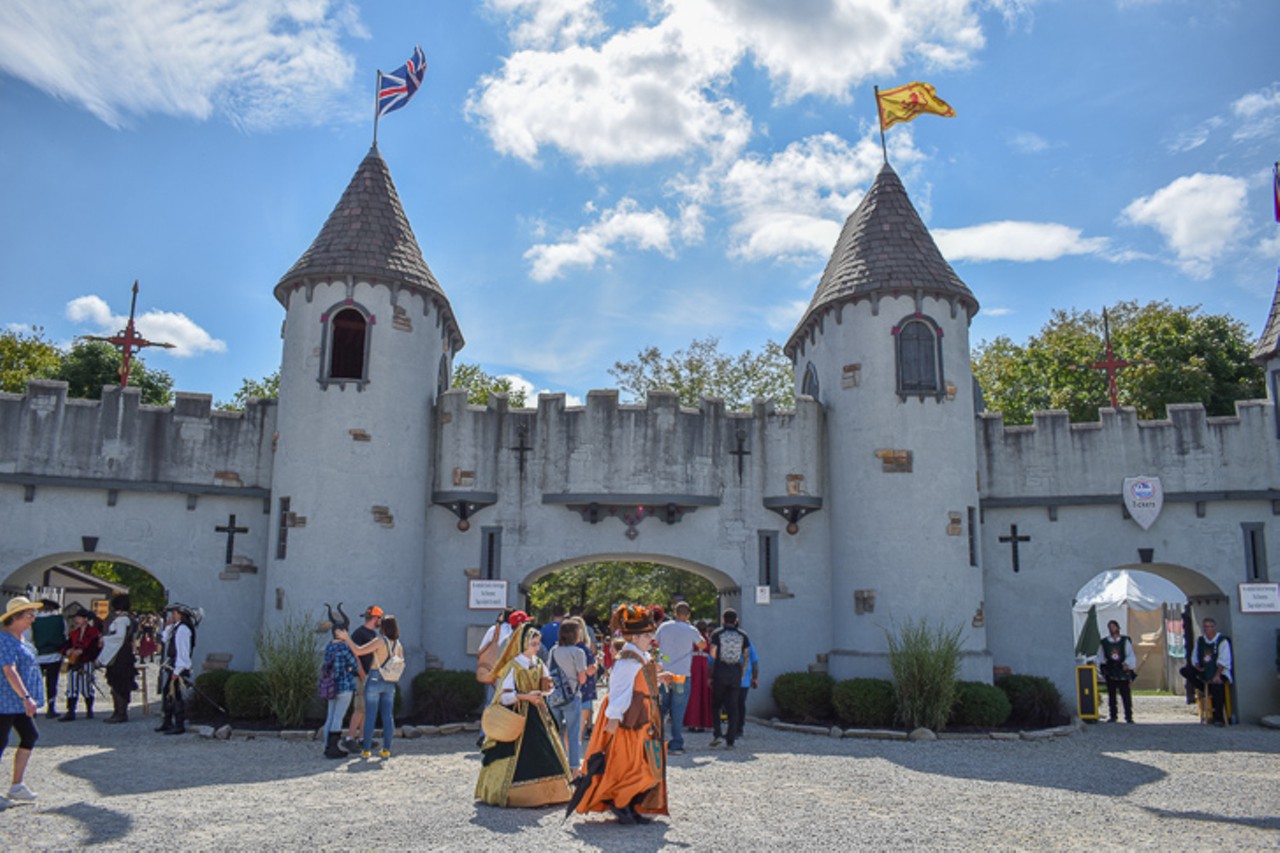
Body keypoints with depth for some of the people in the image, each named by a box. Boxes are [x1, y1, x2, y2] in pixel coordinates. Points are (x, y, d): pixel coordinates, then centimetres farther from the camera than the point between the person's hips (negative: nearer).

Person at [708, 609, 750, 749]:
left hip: (720, 673, -2)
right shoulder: (743, 636, 7)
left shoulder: (717, 633, -1)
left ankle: (717, 734, -5)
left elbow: (713, 654, -7)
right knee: (733, 707, 6)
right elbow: (746, 657, 5)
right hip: (736, 674, 2)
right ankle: (730, 740, 4)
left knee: (715, 705, 10)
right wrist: (742, 674, 11)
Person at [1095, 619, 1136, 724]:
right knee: (1111, 695, 6)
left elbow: (1131, 655, 0)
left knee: (1126, 695, -2)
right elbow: (1100, 657, 12)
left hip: (1123, 673, -2)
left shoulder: (1125, 641, 4)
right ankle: (1113, 716, 15)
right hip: (1110, 674, 2)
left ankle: (1129, 717, 6)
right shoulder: (1103, 643, 7)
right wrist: (1102, 666, -4)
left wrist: (1127, 664, -16)